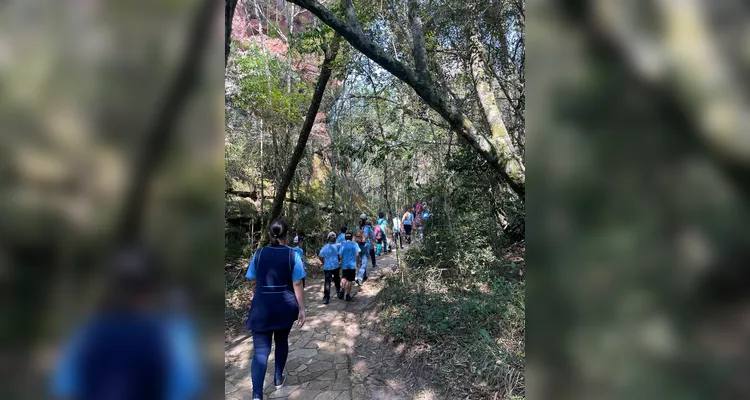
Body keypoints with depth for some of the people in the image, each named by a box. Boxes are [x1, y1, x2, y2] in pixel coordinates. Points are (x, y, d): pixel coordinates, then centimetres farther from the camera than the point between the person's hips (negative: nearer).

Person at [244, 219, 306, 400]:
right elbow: (297, 285, -9)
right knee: (282, 341, 22)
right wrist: (302, 309, -2)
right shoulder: (293, 255, -7)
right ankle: (278, 378, 37)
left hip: (262, 307, 0)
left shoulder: (259, 254, -1)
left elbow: (254, 283, 6)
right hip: (285, 306, 0)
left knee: (260, 350, 1)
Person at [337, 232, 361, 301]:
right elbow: (357, 255, -7)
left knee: (344, 278, 22)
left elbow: (340, 256, -4)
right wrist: (357, 263, 5)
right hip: (352, 265, -1)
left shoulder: (342, 245, -2)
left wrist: (340, 265, 7)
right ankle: (348, 295, 11)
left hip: (344, 265, 1)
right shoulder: (355, 244, -3)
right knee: (349, 280, 7)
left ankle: (342, 290, 2)